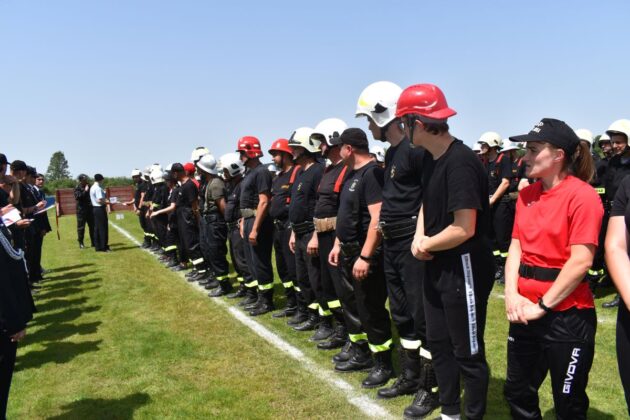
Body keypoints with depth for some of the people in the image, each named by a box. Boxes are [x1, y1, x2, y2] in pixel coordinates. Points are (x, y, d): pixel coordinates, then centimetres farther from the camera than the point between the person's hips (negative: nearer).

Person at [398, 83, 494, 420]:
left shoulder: (461, 162, -23)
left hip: (464, 271, -10)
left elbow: (464, 229, -27)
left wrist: (426, 245, -10)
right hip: (436, 267, 10)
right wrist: (418, 238, -1)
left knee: (467, 352, 6)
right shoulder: (430, 159, 7)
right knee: (438, 343, 20)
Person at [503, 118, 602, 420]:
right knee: (518, 392, 19)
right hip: (526, 311, 6)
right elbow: (516, 246, 6)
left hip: (567, 314, -6)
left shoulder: (582, 195, -13)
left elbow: (581, 261, -19)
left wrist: (542, 306, -16)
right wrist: (512, 294, -8)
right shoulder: (526, 195, 8)